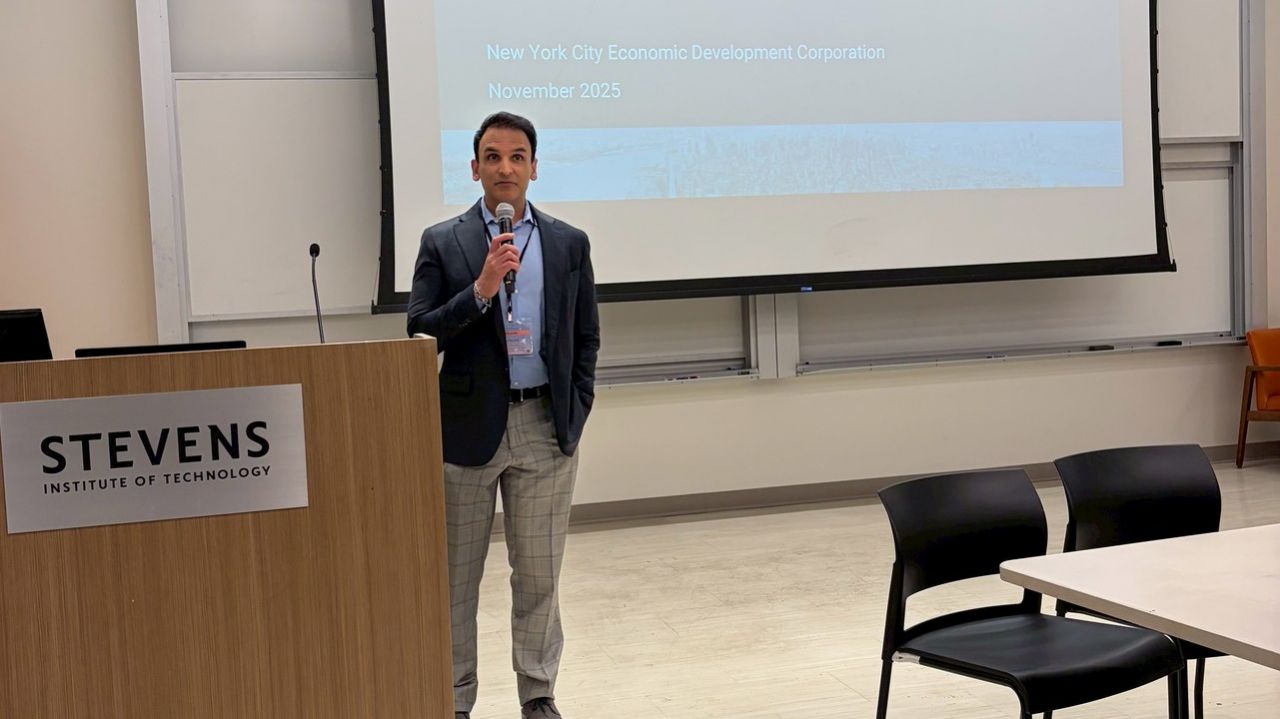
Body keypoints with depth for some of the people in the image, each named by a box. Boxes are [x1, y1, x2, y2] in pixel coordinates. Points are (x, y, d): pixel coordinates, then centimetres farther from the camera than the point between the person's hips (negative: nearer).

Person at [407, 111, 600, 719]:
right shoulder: (442, 243, 1)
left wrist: (575, 410, 3)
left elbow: (586, 337, 11)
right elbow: (421, 335, -7)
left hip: (546, 429, 2)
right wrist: (481, 289, -18)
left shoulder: (569, 243, 7)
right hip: (468, 427, -1)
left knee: (539, 574, 9)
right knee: (455, 577, 6)